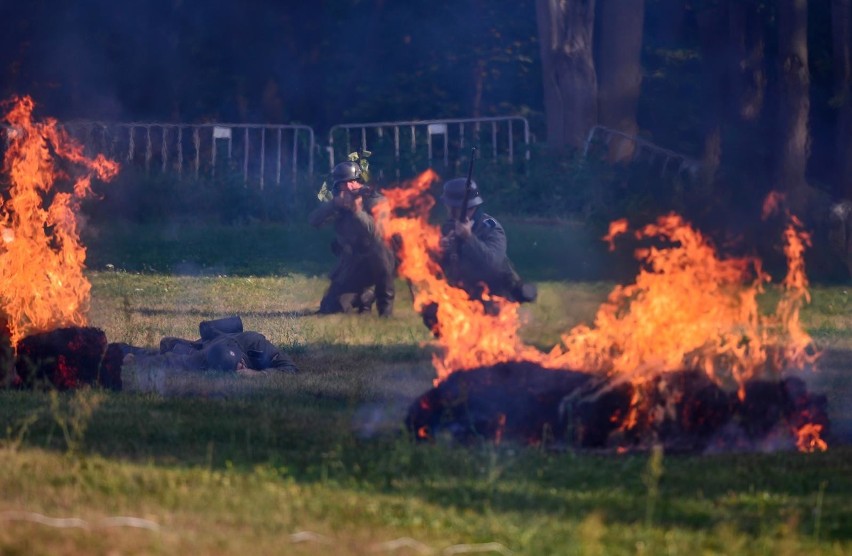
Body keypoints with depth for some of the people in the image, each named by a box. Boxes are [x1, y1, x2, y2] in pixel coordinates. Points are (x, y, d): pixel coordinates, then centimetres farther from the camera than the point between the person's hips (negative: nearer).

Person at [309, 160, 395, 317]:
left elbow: (380, 234, -28)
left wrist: (358, 211, -41)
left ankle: (385, 303, -20)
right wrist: (334, 203, -30)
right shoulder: (339, 204, 0)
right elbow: (314, 220, -14)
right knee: (330, 308, -9)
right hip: (351, 266, 4)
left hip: (376, 263, -4)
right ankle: (366, 293, 22)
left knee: (381, 250, -40)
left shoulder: (376, 202, -12)